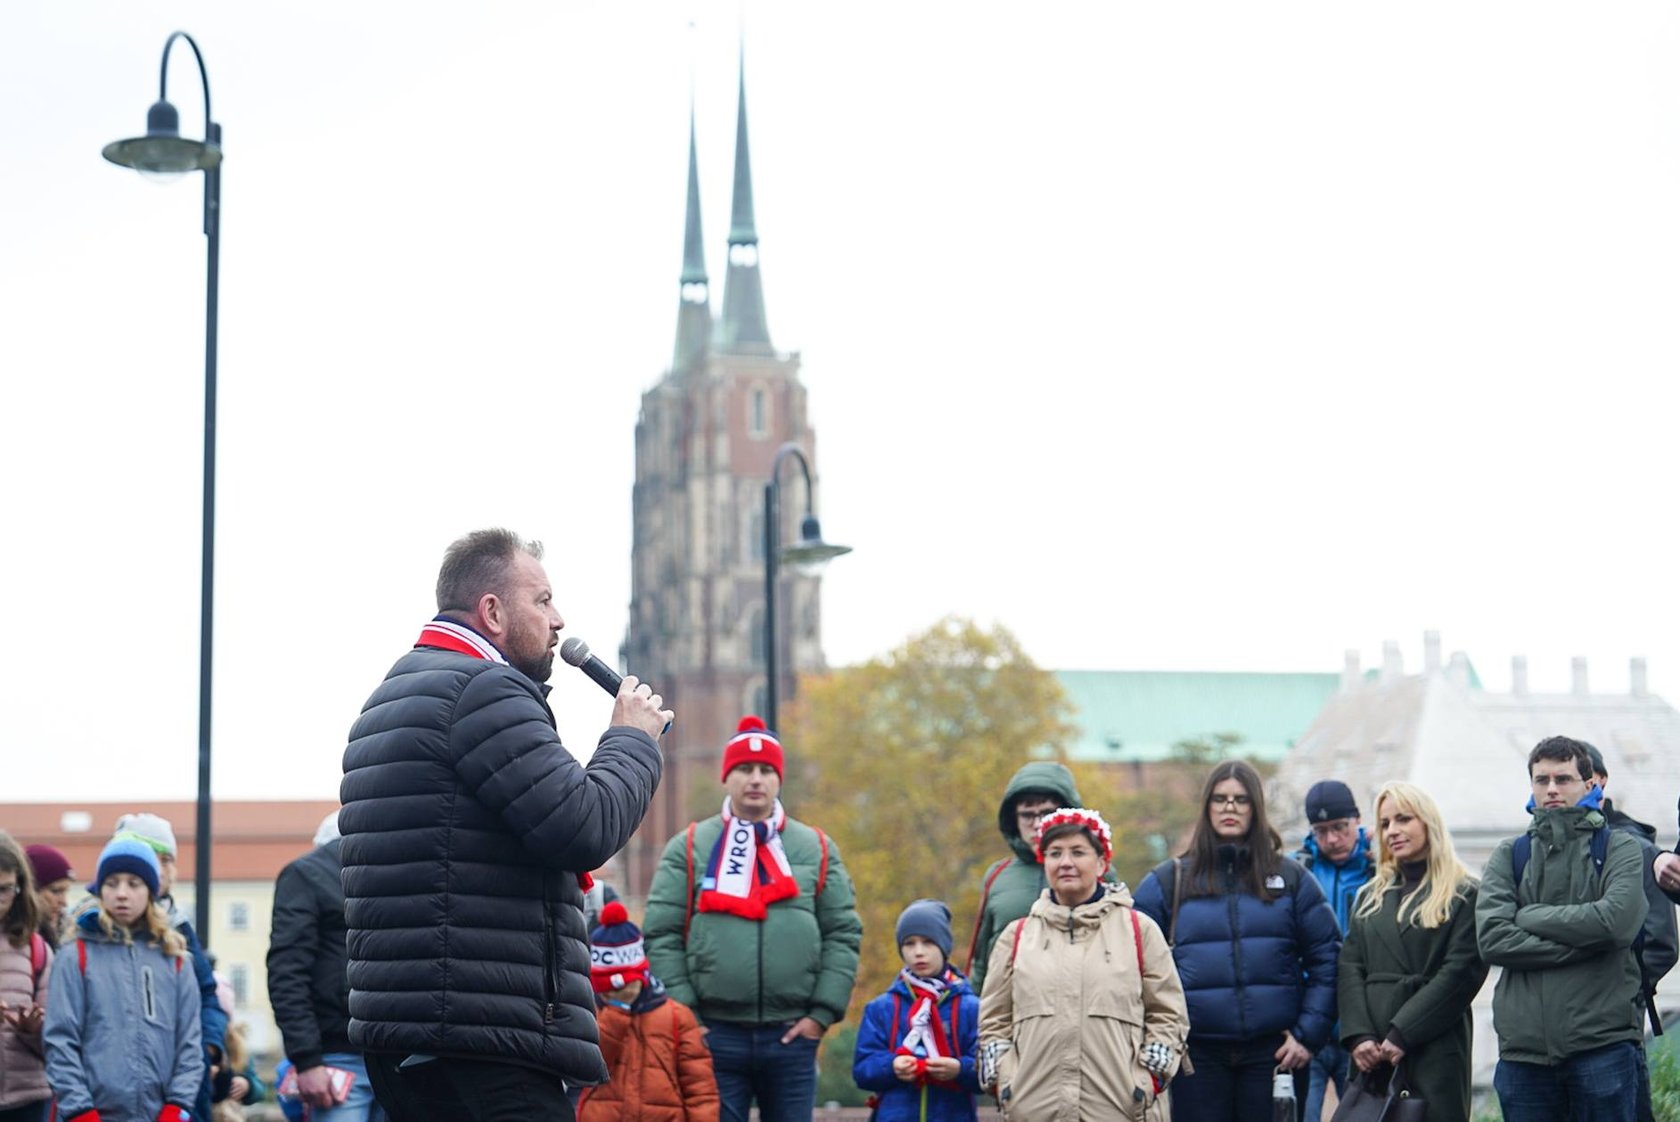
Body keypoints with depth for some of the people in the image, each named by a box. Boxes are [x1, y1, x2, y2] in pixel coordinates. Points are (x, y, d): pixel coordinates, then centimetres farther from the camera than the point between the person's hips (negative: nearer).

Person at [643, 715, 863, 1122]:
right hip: (713, 1035, -1)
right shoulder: (689, 849, 5)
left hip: (792, 1035, 2)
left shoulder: (816, 849, 10)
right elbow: (661, 936, 1)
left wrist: (822, 1013, -2)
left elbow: (844, 935, 7)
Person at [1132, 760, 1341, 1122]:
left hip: (1273, 1051, 0)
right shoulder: (1168, 882, 6)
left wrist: (1308, 1034, -3)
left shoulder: (1292, 879, 7)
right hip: (1197, 1054, 0)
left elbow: (1327, 960, 5)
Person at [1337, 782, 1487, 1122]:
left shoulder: (1464, 895, 4)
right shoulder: (1370, 897, 20)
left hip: (1436, 1050, -4)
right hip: (1371, 1055, 4)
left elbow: (1461, 972, -7)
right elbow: (1350, 969, 11)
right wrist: (1359, 1035, -7)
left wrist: (1402, 1035, -14)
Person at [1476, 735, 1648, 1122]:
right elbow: (1491, 938, -3)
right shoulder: (1508, 856, 12)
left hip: (1603, 1042, -2)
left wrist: (1531, 916, -5)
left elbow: (1618, 921, -13)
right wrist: (1580, 945, -11)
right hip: (1523, 1046, 2)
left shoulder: (1619, 848, 7)